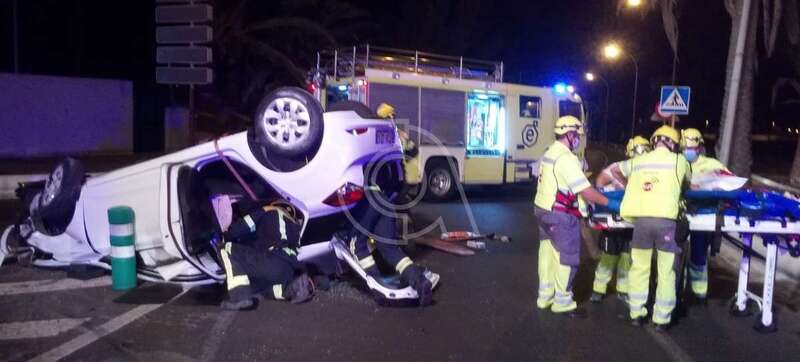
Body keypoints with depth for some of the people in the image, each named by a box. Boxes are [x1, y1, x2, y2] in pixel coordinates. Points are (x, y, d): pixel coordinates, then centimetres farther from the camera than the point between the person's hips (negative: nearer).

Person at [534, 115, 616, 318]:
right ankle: (563, 302, 11)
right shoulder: (566, 158, -21)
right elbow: (586, 191, -21)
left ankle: (545, 297, 26)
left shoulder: (550, 153, 10)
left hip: (544, 211, 10)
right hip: (561, 216, -10)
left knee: (548, 254, 16)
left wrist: (582, 203, 12)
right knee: (567, 258, 1)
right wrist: (610, 203, -11)